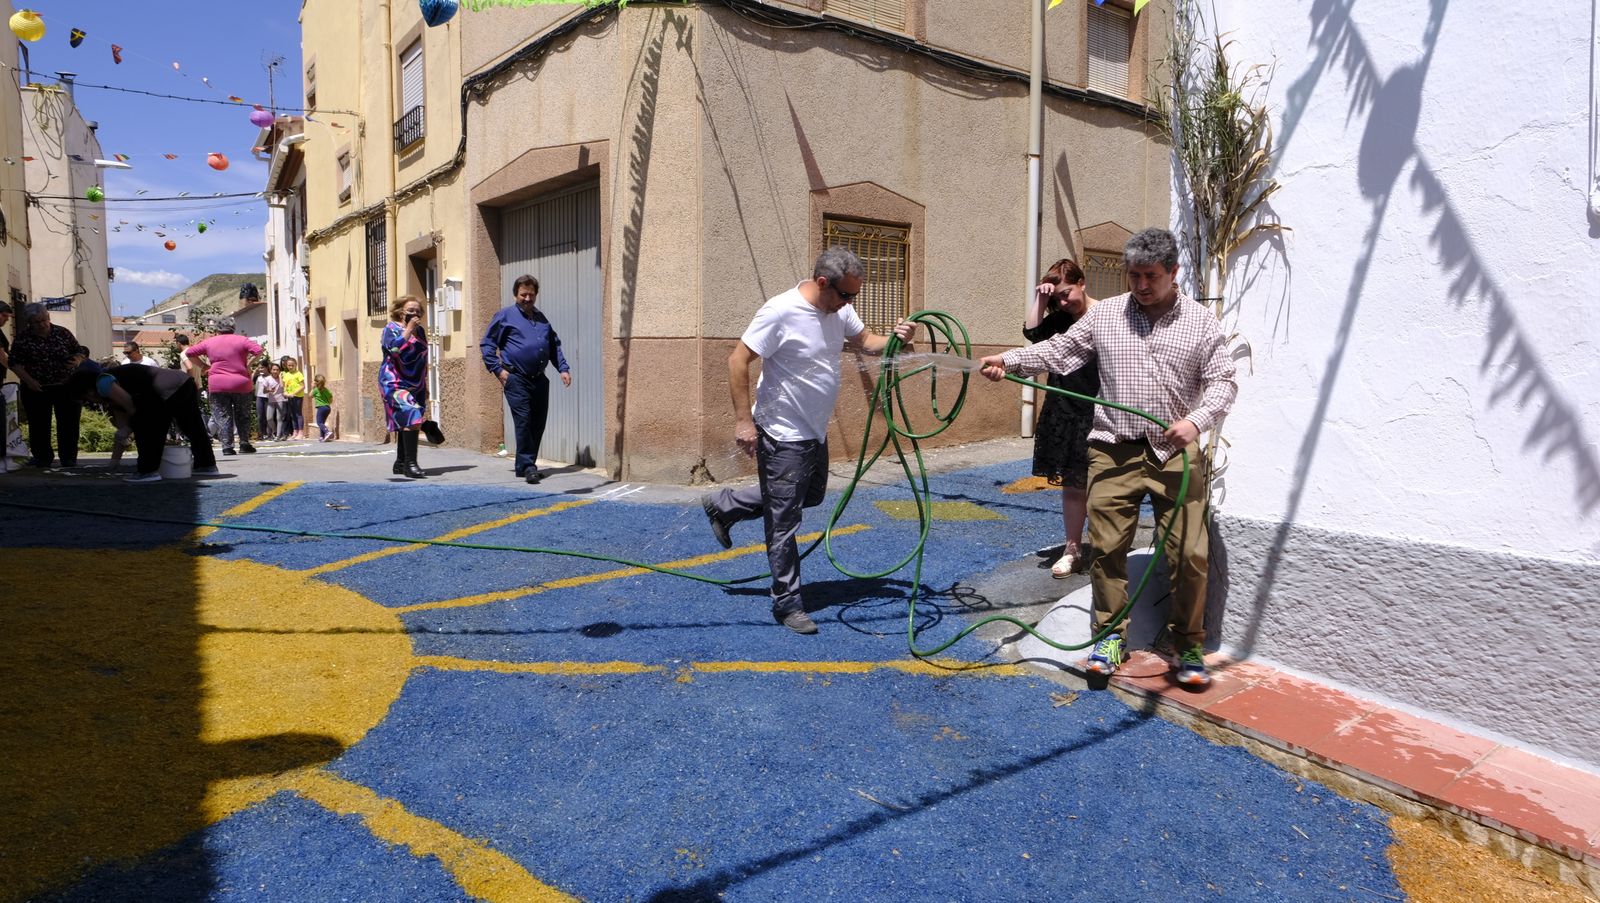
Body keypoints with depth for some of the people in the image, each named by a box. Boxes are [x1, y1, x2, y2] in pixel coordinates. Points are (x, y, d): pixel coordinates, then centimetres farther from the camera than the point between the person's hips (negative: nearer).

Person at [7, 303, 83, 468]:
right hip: (36, 389, 0)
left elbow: (79, 351, 10)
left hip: (66, 387, 0)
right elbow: (15, 363, -1)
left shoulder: (63, 333, 2)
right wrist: (29, 380, -14)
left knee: (68, 424, 0)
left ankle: (69, 458, 9)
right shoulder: (23, 338, -1)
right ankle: (43, 457, 16)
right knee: (39, 425, 5)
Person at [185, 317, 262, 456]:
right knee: (243, 416, 11)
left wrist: (204, 365, 16)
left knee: (222, 416, 4)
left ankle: (227, 446, -2)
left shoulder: (208, 342, 8)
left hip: (217, 385, 1)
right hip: (241, 384, 0)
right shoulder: (242, 340, 2)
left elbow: (189, 353, 12)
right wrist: (249, 364, -1)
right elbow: (258, 350, -11)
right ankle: (244, 444, 9)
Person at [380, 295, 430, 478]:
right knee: (411, 417, -22)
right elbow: (395, 348, -24)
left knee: (406, 423, 10)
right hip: (396, 383, -7)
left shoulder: (420, 331, 15)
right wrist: (409, 329, -21)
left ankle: (400, 463, 19)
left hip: (415, 385, 7)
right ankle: (410, 463, -23)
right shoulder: (392, 328, -4)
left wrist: (425, 385, 21)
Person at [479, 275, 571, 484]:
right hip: (516, 379, -6)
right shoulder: (505, 316, 3)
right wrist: (498, 370, -6)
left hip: (539, 379, 6)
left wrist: (563, 368, 12)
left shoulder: (542, 318, 19)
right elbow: (486, 345, 3)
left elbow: (554, 345, 25)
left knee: (538, 423, 6)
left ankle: (524, 465, 17)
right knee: (523, 421, -12)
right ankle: (527, 466, -7)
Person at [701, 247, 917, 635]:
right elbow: (738, 361, -21)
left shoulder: (839, 310, 0)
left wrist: (893, 340, -8)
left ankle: (723, 506, 37)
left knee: (811, 496, 27)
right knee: (783, 524, 0)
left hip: (815, 431, 9)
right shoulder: (782, 312, -24)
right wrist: (743, 420, -23)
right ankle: (788, 605, 13)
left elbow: (864, 340, 14)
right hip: (783, 437, -9)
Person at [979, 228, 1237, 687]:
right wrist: (1008, 360, -2)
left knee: (1190, 552, -2)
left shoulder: (1201, 321, 4)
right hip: (1114, 450, 1)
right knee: (1107, 546, 2)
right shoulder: (1104, 314, 8)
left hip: (1176, 451, -1)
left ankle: (1189, 644, 15)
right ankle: (1111, 634, 17)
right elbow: (1059, 351, 11)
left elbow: (1222, 381, 1)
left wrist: (1197, 420, -17)